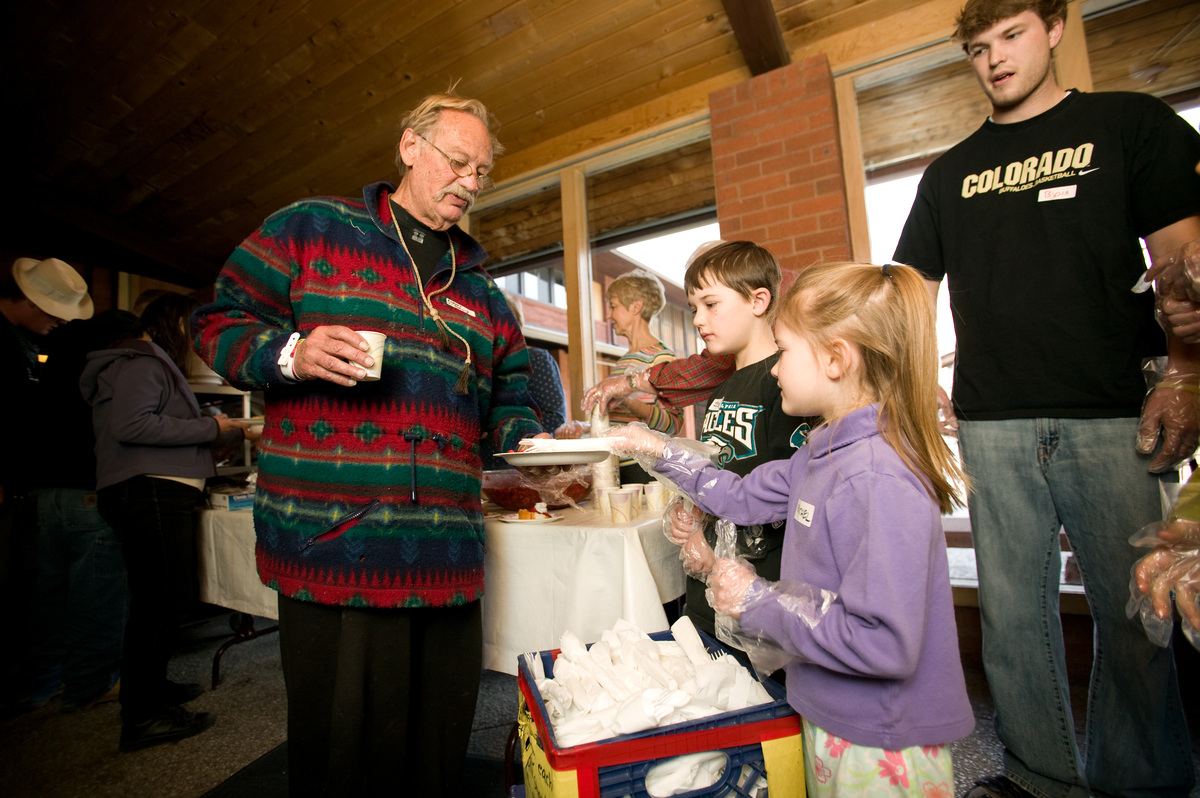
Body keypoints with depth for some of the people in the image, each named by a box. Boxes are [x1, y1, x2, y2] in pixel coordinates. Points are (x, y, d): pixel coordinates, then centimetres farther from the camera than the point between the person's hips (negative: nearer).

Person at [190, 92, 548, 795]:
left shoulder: (480, 286, 17)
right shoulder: (310, 227, 6)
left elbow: (507, 391, 17)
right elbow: (221, 322, 5)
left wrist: (527, 440, -3)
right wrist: (291, 355, -14)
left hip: (446, 547, 4)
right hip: (330, 542, -3)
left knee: (440, 741, 17)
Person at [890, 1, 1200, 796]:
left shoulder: (1130, 124, 11)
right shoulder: (950, 173, 17)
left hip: (1111, 415, -1)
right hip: (991, 424, 2)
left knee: (1131, 610, 4)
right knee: (1013, 609, 8)